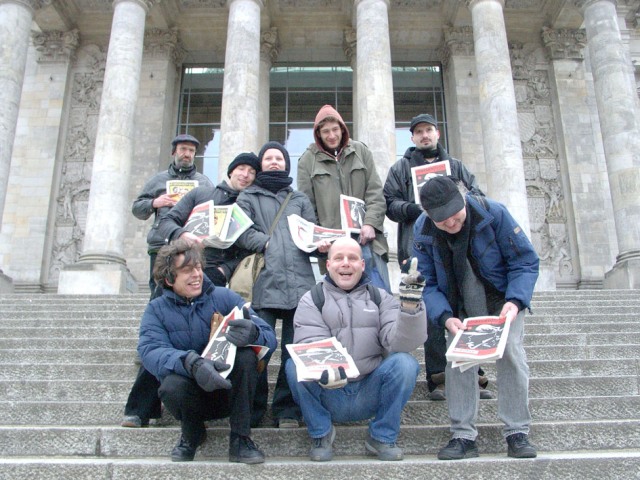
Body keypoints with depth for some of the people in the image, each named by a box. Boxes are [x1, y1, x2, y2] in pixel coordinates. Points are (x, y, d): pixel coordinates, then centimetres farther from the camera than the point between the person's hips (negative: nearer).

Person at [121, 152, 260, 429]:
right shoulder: (200, 193, 16)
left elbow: (248, 252, 10)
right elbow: (165, 222, 9)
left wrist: (226, 270, -8)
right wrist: (182, 234, -13)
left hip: (213, 280, 0)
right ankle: (140, 408, 1)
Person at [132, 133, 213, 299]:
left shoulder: (205, 182, 20)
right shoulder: (158, 180, 20)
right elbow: (137, 208, 18)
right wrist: (154, 203, -1)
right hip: (161, 248, 0)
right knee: (159, 295, -2)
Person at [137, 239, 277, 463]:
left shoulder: (225, 297, -5)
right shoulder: (156, 310, -3)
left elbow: (270, 337, -14)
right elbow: (151, 352, -23)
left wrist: (253, 334, -40)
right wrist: (192, 363, -43)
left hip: (228, 392, 0)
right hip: (192, 394, 0)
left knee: (246, 357, -28)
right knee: (172, 386, -32)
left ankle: (240, 439, -13)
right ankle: (192, 433, 2)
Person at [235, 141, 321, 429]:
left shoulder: (300, 199, 28)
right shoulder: (249, 196, 19)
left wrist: (320, 243, -4)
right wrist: (266, 243, -10)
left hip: (299, 280, 2)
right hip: (264, 282, -2)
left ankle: (287, 410, 9)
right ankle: (252, 411, 6)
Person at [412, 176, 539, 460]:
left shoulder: (493, 213, -24)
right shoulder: (421, 232, -17)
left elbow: (526, 261, -17)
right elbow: (427, 284, -12)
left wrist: (514, 302, -32)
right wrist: (445, 317, -30)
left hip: (503, 299, -1)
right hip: (460, 307, 2)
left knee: (511, 353, -14)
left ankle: (517, 432, -1)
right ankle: (463, 436, -1)